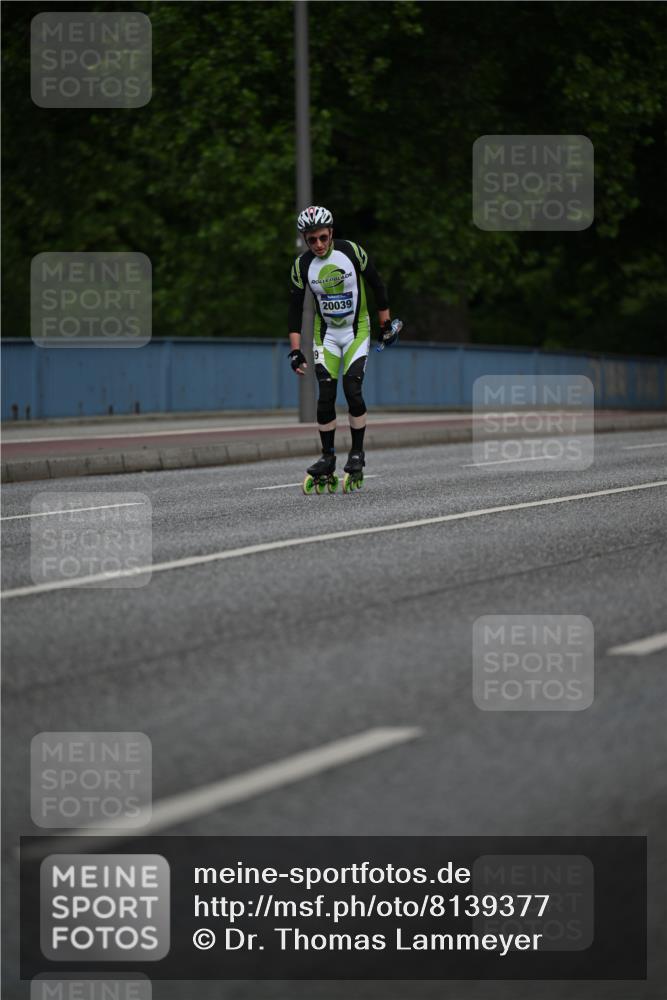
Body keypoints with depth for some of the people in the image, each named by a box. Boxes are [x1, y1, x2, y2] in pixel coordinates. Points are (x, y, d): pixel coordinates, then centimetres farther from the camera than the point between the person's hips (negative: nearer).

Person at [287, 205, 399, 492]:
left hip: (357, 330, -2)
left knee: (352, 390, -15)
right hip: (325, 333, 2)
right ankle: (327, 457, 7)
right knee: (325, 397, -6)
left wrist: (386, 325, -1)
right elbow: (295, 309, -4)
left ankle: (357, 453, -1)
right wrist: (295, 352, -9)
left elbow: (377, 285, -3)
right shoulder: (302, 265, -11)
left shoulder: (352, 251, -16)